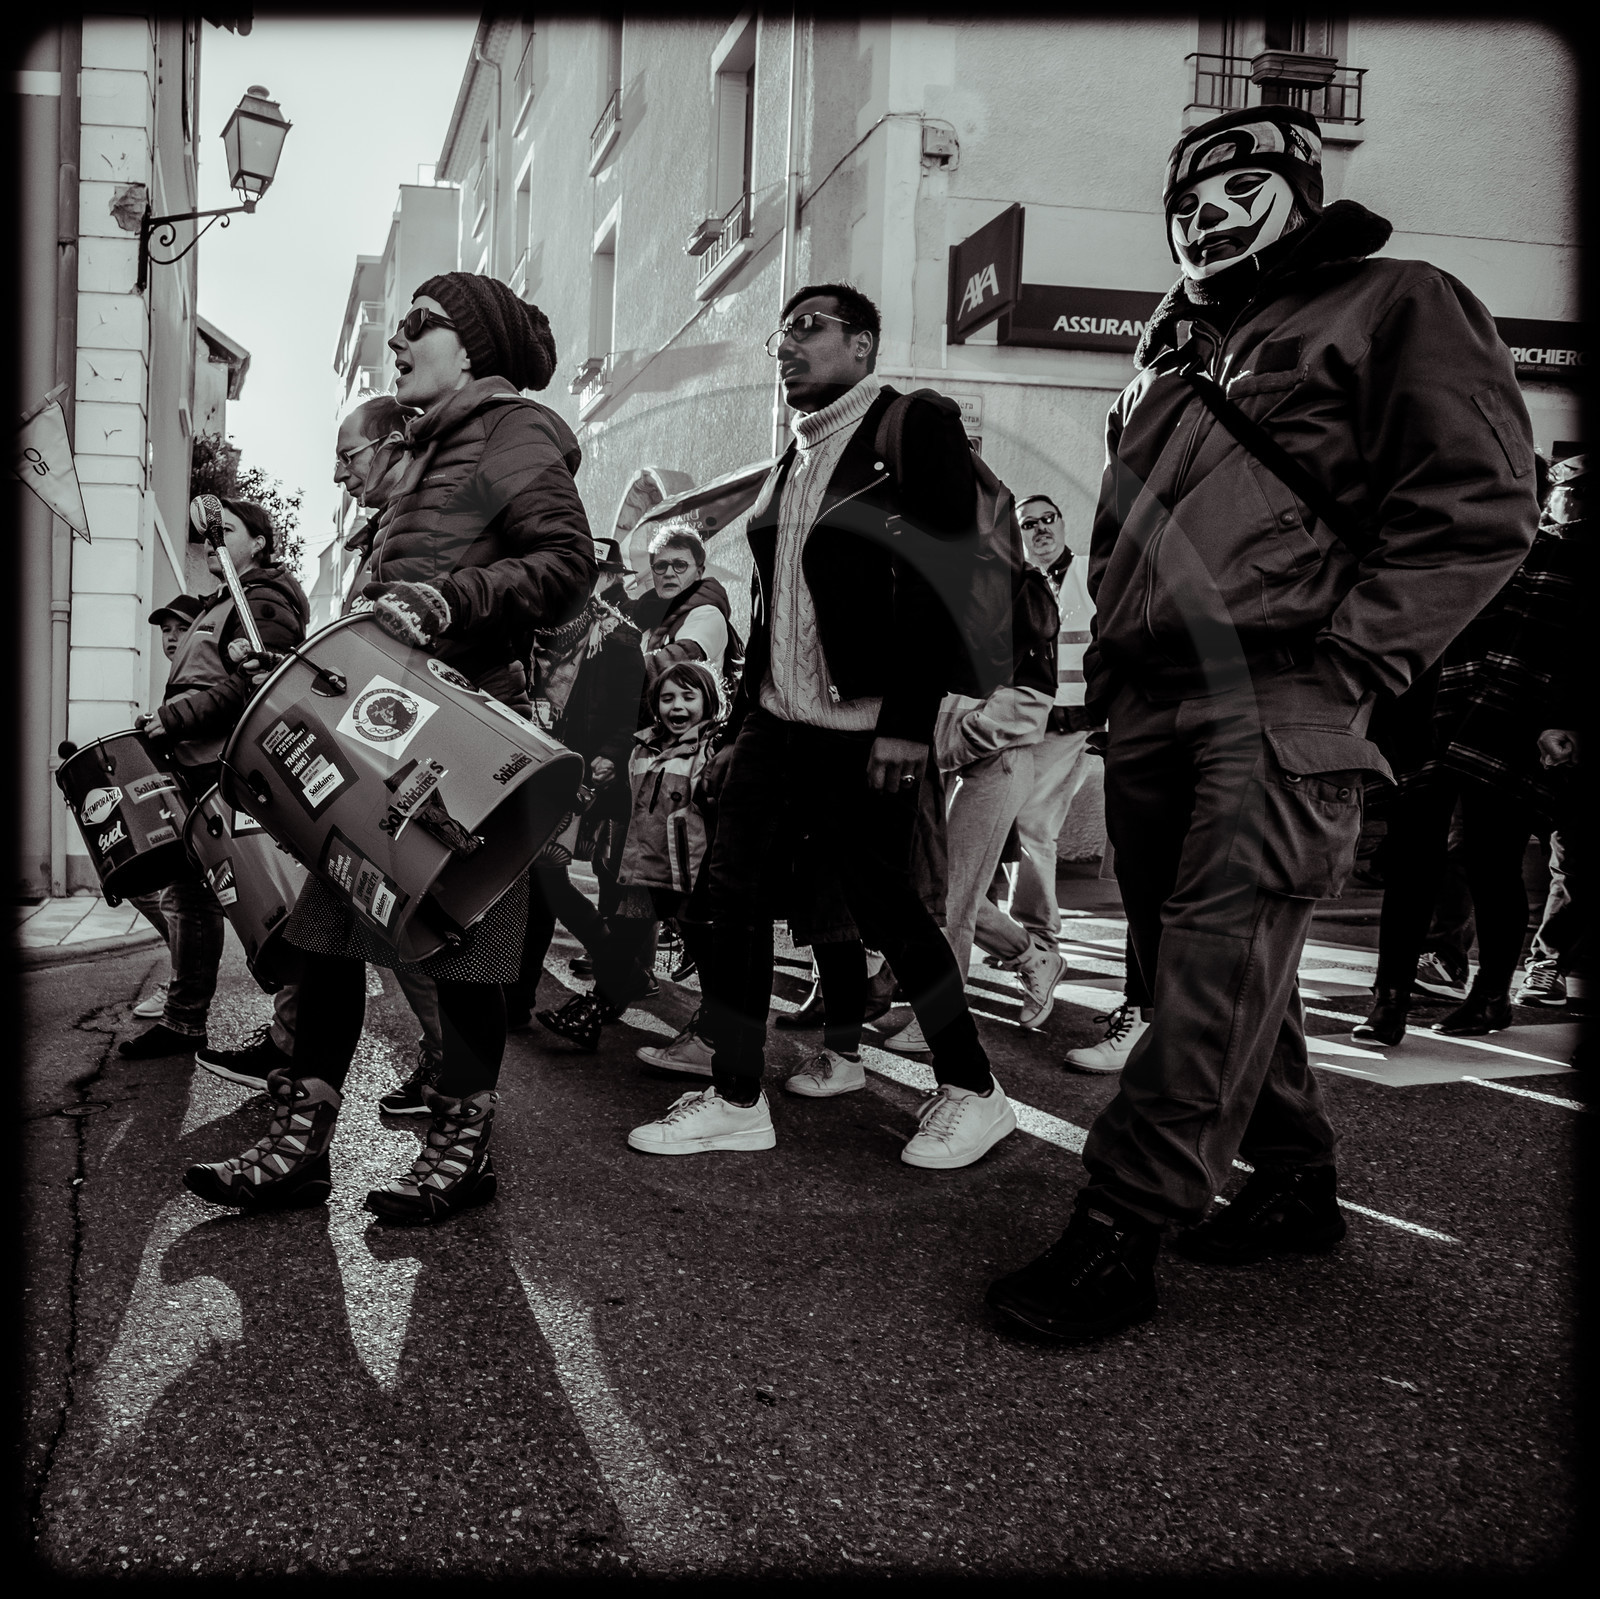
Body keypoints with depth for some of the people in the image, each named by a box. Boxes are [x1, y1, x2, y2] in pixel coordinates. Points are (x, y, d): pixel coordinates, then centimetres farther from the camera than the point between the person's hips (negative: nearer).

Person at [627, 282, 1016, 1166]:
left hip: (865, 730, -7)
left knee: (883, 904, 0)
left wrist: (908, 721, -21)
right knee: (729, 893, 2)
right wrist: (745, 718, 15)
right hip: (776, 721, 7)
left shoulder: (916, 428, -6)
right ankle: (736, 1099, 14)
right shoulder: (792, 458, 17)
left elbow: (942, 580, -15)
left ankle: (972, 1092, 18)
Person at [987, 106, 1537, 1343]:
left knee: (1218, 970, -12)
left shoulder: (1394, 308, 4)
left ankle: (1119, 1234, -10)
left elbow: (1479, 506, -6)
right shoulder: (1175, 355, 27)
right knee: (1201, 964, 10)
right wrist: (1112, 655, 15)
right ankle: (1298, 1185, 24)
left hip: (1279, 707, -8)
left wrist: (1347, 656, -13)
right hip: (1151, 708, 8)